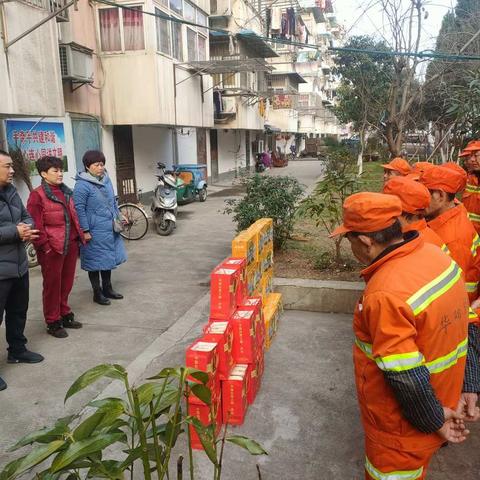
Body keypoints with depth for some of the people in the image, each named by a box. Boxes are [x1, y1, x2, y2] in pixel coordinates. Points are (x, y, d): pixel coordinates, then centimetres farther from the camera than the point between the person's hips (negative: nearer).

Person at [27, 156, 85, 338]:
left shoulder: (66, 192, 13)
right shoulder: (37, 195, -10)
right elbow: (36, 226, -13)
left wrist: (80, 236, 14)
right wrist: (45, 247, -15)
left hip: (71, 246, 7)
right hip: (52, 249, -7)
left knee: (67, 283, 16)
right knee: (52, 285, 4)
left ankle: (65, 314, 31)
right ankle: (53, 322, 17)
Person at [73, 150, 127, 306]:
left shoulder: (106, 179, 7)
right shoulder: (82, 185, -16)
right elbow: (79, 209, -17)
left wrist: (119, 216, 19)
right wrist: (85, 231, -18)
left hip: (109, 229, 8)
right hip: (95, 232, -7)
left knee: (108, 259, 17)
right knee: (95, 262, 6)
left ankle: (108, 288, 33)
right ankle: (97, 293, 20)